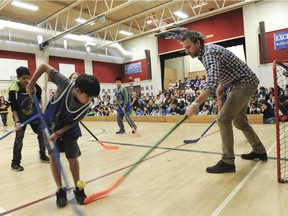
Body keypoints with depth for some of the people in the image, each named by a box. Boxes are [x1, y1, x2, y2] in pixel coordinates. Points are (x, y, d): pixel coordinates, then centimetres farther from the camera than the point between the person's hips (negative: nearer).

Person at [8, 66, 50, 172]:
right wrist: (17, 121, -26)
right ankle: (15, 163, 8)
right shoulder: (13, 90, -23)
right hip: (21, 117, -3)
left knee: (42, 134, 7)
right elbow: (14, 108, -17)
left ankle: (43, 155, 25)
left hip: (34, 115, 4)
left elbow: (39, 97, 6)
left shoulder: (34, 86, -16)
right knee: (19, 138, -5)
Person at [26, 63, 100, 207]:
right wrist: (31, 84, -18)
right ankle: (60, 190, 16)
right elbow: (44, 66, -22)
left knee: (72, 157, 0)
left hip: (69, 129, 0)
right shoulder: (65, 84, -34)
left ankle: (78, 188, 19)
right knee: (54, 157, 1)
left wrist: (58, 133, -26)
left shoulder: (85, 106, -29)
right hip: (50, 125, 0)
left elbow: (72, 122, -15)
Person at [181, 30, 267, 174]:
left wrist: (196, 104, -48)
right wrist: (221, 86, 10)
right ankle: (259, 151, 32)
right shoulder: (207, 51, 7)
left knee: (223, 119, -16)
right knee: (239, 121, 17)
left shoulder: (209, 53, -24)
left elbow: (212, 82, -41)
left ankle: (227, 162, -10)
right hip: (241, 83, 10)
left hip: (245, 83, -10)